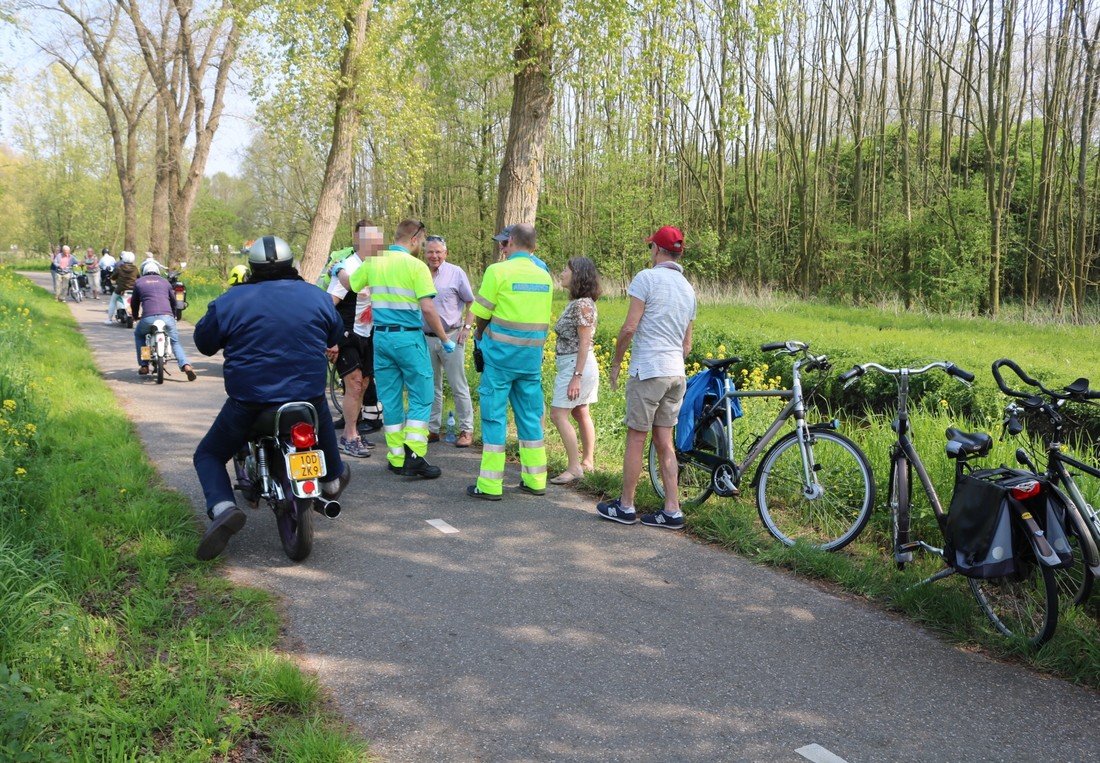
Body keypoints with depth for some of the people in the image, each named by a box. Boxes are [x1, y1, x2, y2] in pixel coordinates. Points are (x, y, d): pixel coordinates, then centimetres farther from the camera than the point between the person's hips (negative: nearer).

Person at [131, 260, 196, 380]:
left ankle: (144, 366, 21)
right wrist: (173, 315, 44)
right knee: (175, 342, 13)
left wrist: (135, 317, 43)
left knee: (138, 335, 28)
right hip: (167, 316, 1)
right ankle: (186, 365, -13)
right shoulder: (165, 281, 21)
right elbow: (173, 300, 27)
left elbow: (134, 302, 25)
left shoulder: (138, 282, 17)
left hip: (148, 318, -1)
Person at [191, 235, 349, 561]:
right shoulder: (317, 296, 2)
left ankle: (222, 508, -9)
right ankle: (332, 479, 56)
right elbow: (335, 336, 18)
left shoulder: (230, 301, -6)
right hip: (308, 396, 3)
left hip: (248, 402, -2)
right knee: (323, 419, 38)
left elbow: (204, 343, 6)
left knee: (208, 454, 18)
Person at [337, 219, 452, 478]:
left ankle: (396, 460, 15)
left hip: (381, 337, 6)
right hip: (409, 338, -6)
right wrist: (445, 339, -5)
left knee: (390, 400, 11)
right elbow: (428, 309, -16)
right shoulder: (416, 266, -10)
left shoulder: (373, 262, 6)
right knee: (420, 398, 3)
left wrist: (339, 270, 46)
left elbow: (350, 284, 24)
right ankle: (414, 456, -5)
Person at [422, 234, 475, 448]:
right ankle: (433, 429, 21)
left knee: (459, 386, 1)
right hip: (426, 339, 4)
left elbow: (471, 302, 3)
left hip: (451, 337, -3)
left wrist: (467, 328, -6)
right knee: (431, 386, 11)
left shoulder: (456, 273, -2)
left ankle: (466, 430, 8)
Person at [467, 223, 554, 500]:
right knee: (531, 417, 13)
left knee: (494, 417, 1)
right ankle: (535, 481, 19)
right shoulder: (544, 276, 7)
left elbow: (482, 314, -6)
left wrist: (481, 332, 13)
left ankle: (490, 485, 4)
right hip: (533, 356, 5)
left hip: (501, 353, -5)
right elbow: (545, 320, 10)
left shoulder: (498, 271, -10)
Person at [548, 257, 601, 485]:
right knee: (580, 413, 15)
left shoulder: (582, 304, -17)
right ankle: (588, 461, 23)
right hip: (572, 365, 10)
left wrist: (576, 377, -23)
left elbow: (584, 343, -21)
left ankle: (574, 467, -7)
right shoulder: (576, 302, 12)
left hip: (577, 364, -10)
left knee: (558, 414, -10)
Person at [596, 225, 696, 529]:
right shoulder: (688, 288, 16)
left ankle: (625, 507, 10)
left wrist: (616, 362, -2)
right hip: (676, 373, 7)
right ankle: (672, 510, 10)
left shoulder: (647, 278, -8)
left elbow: (629, 327, -13)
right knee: (664, 441, 10)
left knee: (635, 439, 1)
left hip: (648, 370, -7)